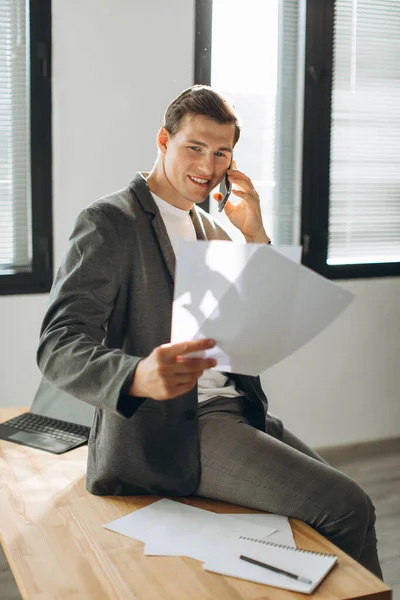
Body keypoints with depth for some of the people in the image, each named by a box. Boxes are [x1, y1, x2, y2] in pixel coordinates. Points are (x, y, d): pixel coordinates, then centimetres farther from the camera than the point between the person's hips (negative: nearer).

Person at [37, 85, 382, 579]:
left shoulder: (212, 230, 18)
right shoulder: (109, 221, -6)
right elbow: (57, 347, -16)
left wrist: (254, 235, 1)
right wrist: (139, 377, -37)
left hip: (235, 409, 8)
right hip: (168, 430, -8)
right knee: (346, 507, -17)